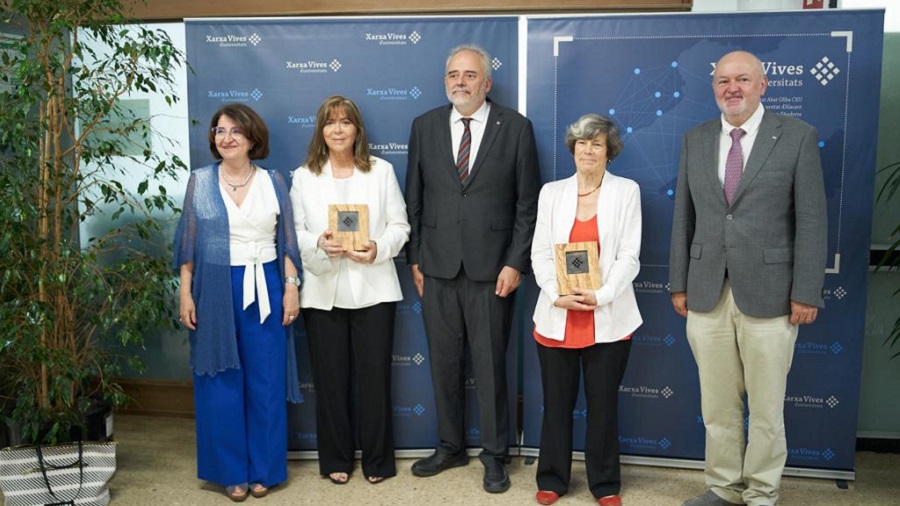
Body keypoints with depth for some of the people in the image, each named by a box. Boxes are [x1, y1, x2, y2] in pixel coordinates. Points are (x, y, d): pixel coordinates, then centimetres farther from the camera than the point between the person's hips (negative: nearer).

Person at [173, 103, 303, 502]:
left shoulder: (272, 182, 5)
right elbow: (188, 243, 4)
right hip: (216, 290, 0)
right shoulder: (200, 181, 4)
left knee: (266, 380, 6)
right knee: (222, 383, 6)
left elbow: (287, 241, 6)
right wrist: (185, 294, 0)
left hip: (264, 289, 0)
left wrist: (291, 286, -1)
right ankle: (231, 471, 20)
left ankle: (264, 469, 20)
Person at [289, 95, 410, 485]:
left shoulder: (381, 171, 5)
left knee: (374, 375, 4)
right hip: (322, 290, 1)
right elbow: (294, 231, 4)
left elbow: (399, 225, 3)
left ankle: (377, 459, 20)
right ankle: (335, 458, 24)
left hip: (373, 288, -1)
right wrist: (318, 244, -16)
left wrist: (379, 249, -16)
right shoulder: (304, 176, 7)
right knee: (330, 378, 8)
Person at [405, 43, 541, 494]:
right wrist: (413, 259, 5)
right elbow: (414, 199, 9)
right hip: (436, 268, 3)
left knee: (491, 365, 6)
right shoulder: (425, 126, 7)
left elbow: (528, 203, -2)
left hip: (491, 269, -2)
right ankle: (450, 447, 28)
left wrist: (515, 263, -7)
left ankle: (494, 455, 22)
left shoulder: (516, 127, -1)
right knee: (443, 363, 11)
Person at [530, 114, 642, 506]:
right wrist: (557, 296, -12)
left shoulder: (627, 191, 3)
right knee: (557, 401, 9)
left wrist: (600, 296, -16)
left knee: (603, 403, 8)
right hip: (556, 318, 2)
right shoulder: (552, 192, 8)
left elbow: (629, 256, -3)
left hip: (609, 319, -1)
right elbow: (540, 254, 4)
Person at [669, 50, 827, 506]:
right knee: (717, 405, 12)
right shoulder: (695, 140, 8)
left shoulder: (797, 137, -2)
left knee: (766, 407, 9)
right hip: (707, 294, 3)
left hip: (768, 293, -3)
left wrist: (806, 292, -8)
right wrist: (678, 283, 7)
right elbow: (684, 217, 9)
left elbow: (811, 220, -4)